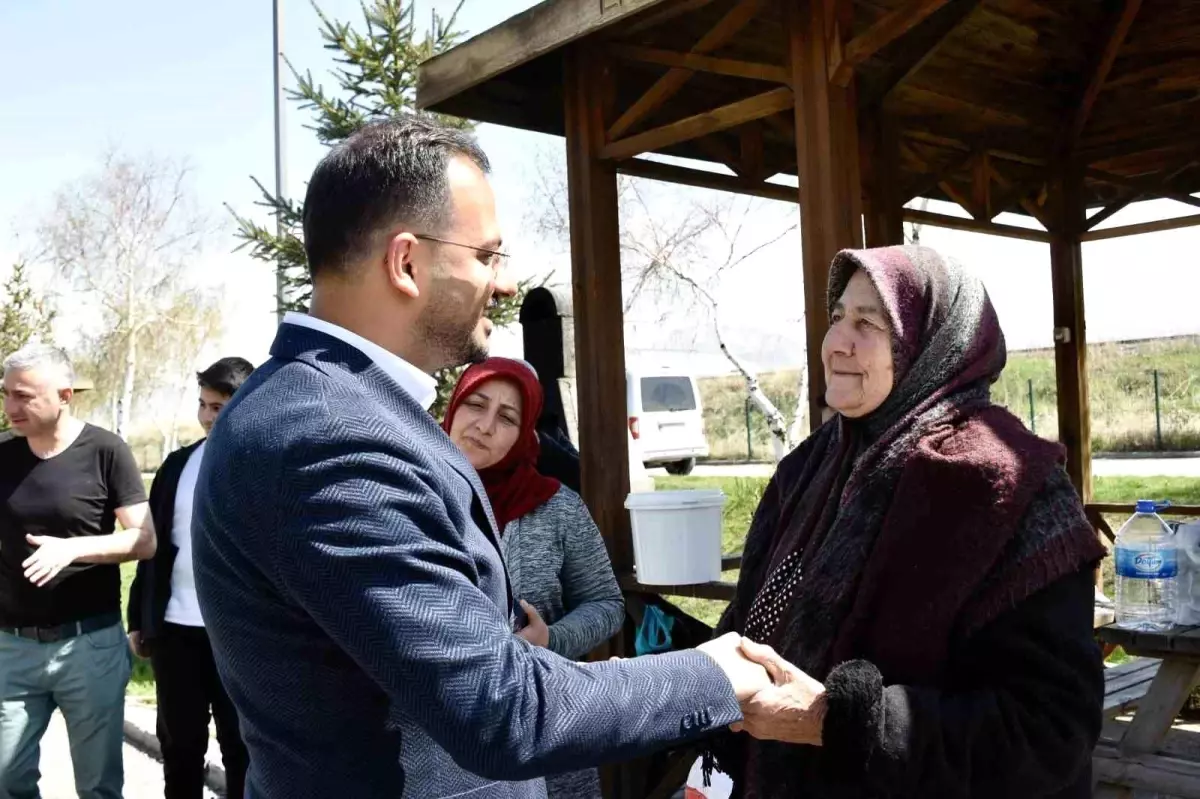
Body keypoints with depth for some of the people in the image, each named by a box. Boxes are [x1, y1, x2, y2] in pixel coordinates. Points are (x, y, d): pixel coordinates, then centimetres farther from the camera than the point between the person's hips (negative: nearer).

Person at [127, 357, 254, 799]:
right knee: (179, 747, 16)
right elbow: (152, 545, 11)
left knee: (241, 748, 11)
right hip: (174, 628, 4)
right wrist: (139, 620, 11)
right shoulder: (177, 464, 8)